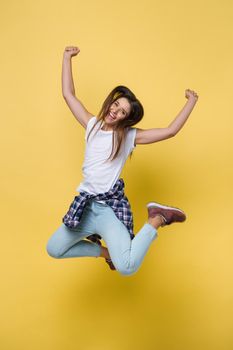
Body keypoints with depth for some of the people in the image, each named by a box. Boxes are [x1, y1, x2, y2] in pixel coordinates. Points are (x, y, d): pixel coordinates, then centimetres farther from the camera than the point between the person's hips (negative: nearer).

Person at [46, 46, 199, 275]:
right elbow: (68, 94, 10)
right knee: (54, 250, 13)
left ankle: (157, 219, -2)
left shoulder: (130, 135, 0)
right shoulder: (92, 125, 9)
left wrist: (191, 102, 0)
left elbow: (170, 131, -4)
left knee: (126, 268, -26)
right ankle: (104, 252, 29)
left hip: (111, 206, -5)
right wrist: (67, 57, 14)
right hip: (86, 204, 5)